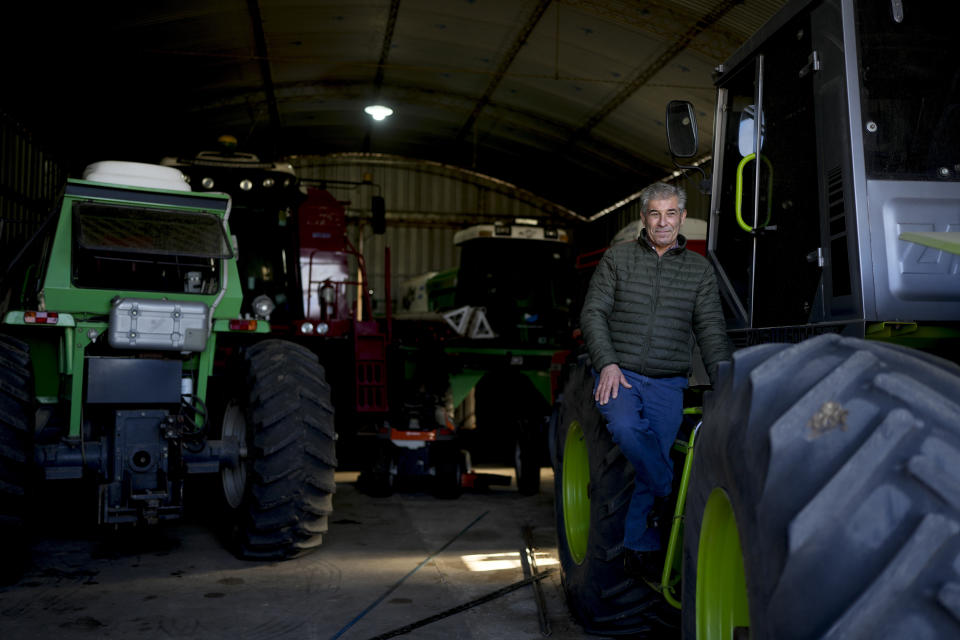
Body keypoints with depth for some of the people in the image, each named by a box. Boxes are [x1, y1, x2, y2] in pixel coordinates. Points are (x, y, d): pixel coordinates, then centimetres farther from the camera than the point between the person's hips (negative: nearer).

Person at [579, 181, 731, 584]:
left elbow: (710, 330, 6)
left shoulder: (699, 269, 11)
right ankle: (673, 498, -10)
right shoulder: (618, 258, 7)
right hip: (619, 373, -1)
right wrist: (608, 363, -13)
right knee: (626, 428, -31)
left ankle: (639, 551, 12)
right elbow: (593, 313, 2)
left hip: (668, 383, 2)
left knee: (651, 460, -4)